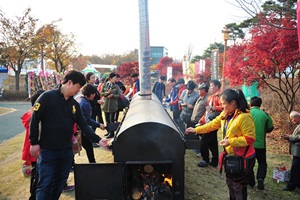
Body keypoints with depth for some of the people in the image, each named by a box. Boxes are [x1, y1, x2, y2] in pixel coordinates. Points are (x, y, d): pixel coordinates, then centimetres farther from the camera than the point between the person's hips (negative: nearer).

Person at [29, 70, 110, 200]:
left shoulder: (74, 104, 7)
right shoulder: (48, 97, -11)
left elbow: (83, 125, 5)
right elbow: (34, 119, -11)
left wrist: (98, 140, -5)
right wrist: (34, 143, -12)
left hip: (67, 151, 6)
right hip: (47, 150, -6)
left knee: (59, 184, 15)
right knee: (44, 185, 0)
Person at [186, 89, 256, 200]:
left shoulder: (244, 117, -25)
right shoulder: (226, 114, 2)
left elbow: (250, 138, -24)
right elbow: (213, 124, 10)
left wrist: (230, 142, -27)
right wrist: (196, 130, 9)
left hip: (243, 158, -8)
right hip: (230, 155, 9)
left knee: (239, 187, 5)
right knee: (230, 183, 24)